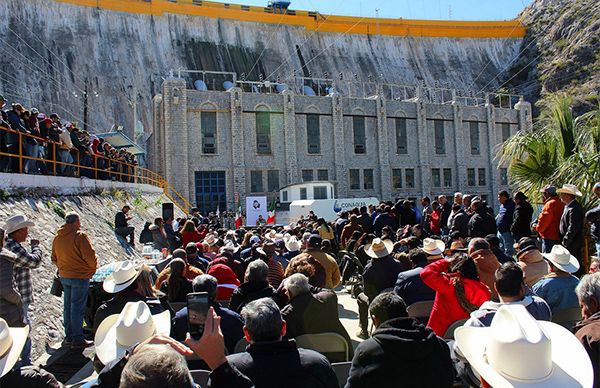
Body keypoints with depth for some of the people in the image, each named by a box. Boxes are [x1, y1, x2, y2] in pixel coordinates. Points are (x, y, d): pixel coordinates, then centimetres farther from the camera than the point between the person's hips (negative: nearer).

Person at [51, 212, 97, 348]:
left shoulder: (57, 238, 8)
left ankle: (69, 336, 27)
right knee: (77, 307, -2)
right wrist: (93, 268, 0)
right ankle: (77, 339, 3)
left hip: (64, 276, 8)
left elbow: (54, 259, 16)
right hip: (80, 276, -7)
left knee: (68, 306, 16)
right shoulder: (80, 236, -16)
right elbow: (90, 256, -17)